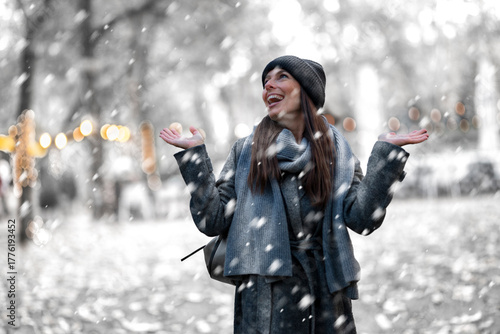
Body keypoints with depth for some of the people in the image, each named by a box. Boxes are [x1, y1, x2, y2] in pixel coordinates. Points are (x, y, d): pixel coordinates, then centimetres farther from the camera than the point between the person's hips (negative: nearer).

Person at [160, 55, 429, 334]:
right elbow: (213, 221, 2)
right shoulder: (246, 151, 9)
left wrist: (387, 151, -5)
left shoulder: (337, 152, 9)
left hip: (327, 290, 1)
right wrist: (194, 153, 0)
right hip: (264, 291, -1)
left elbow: (362, 218, -4)